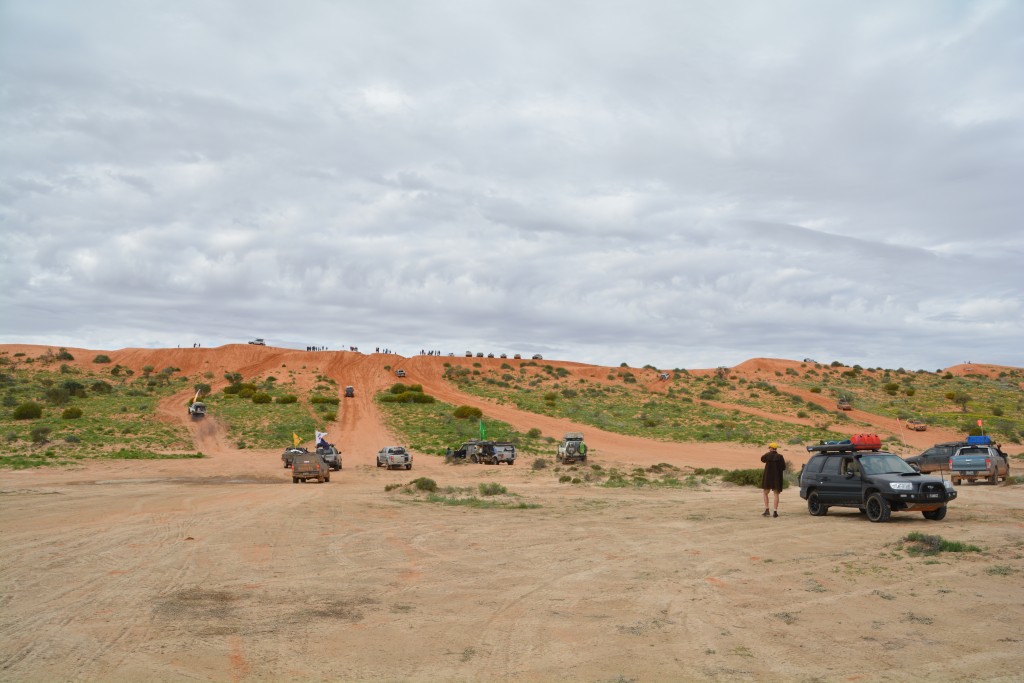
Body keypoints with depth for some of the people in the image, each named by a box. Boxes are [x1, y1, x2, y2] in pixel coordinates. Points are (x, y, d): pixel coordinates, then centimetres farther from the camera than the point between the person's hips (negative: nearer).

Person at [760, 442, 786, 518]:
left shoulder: (767, 455, -7)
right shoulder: (780, 457, -8)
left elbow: (762, 459, 14)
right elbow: (783, 468, -5)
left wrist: (768, 453, 16)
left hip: (767, 477, 0)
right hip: (777, 478, 0)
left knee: (765, 493, 14)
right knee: (776, 494, 7)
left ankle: (767, 510, 3)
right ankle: (775, 512, 2)